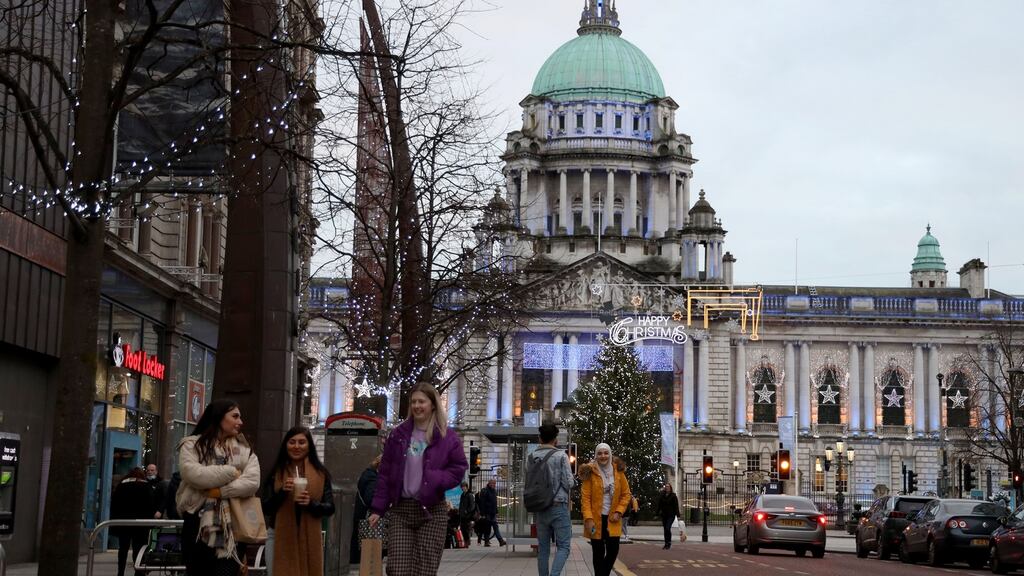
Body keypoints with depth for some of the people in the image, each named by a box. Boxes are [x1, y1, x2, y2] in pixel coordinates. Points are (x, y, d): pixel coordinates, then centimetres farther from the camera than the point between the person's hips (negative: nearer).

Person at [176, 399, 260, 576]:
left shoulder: (245, 450, 13)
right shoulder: (192, 444, 6)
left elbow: (252, 482, -4)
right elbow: (192, 474, -13)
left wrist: (218, 491, -13)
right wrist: (231, 472, -7)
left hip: (233, 527, 1)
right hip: (198, 525, -1)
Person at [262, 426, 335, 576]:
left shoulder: (320, 474, 4)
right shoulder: (276, 473, 6)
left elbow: (330, 508, 3)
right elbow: (265, 508, 3)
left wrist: (311, 504, -16)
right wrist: (282, 492, -14)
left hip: (310, 540, 0)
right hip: (280, 539, 0)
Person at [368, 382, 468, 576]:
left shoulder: (448, 437, 2)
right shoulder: (398, 434, 9)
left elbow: (459, 469, 2)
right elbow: (385, 474, 10)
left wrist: (434, 479, -16)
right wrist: (378, 508, 4)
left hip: (432, 511, -2)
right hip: (400, 509, 2)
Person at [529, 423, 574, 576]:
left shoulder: (532, 457, 6)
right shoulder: (561, 456, -6)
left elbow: (528, 483, 7)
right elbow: (569, 483, -8)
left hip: (540, 507, 4)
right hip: (559, 506, -4)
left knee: (543, 548, 10)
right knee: (563, 546, -2)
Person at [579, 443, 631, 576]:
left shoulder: (618, 471, 3)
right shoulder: (590, 472, -6)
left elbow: (626, 494, 8)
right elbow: (585, 497, -9)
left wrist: (618, 512, -4)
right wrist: (588, 519, -18)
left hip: (612, 519, 3)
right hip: (596, 519, -3)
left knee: (613, 550, -2)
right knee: (599, 552, 1)